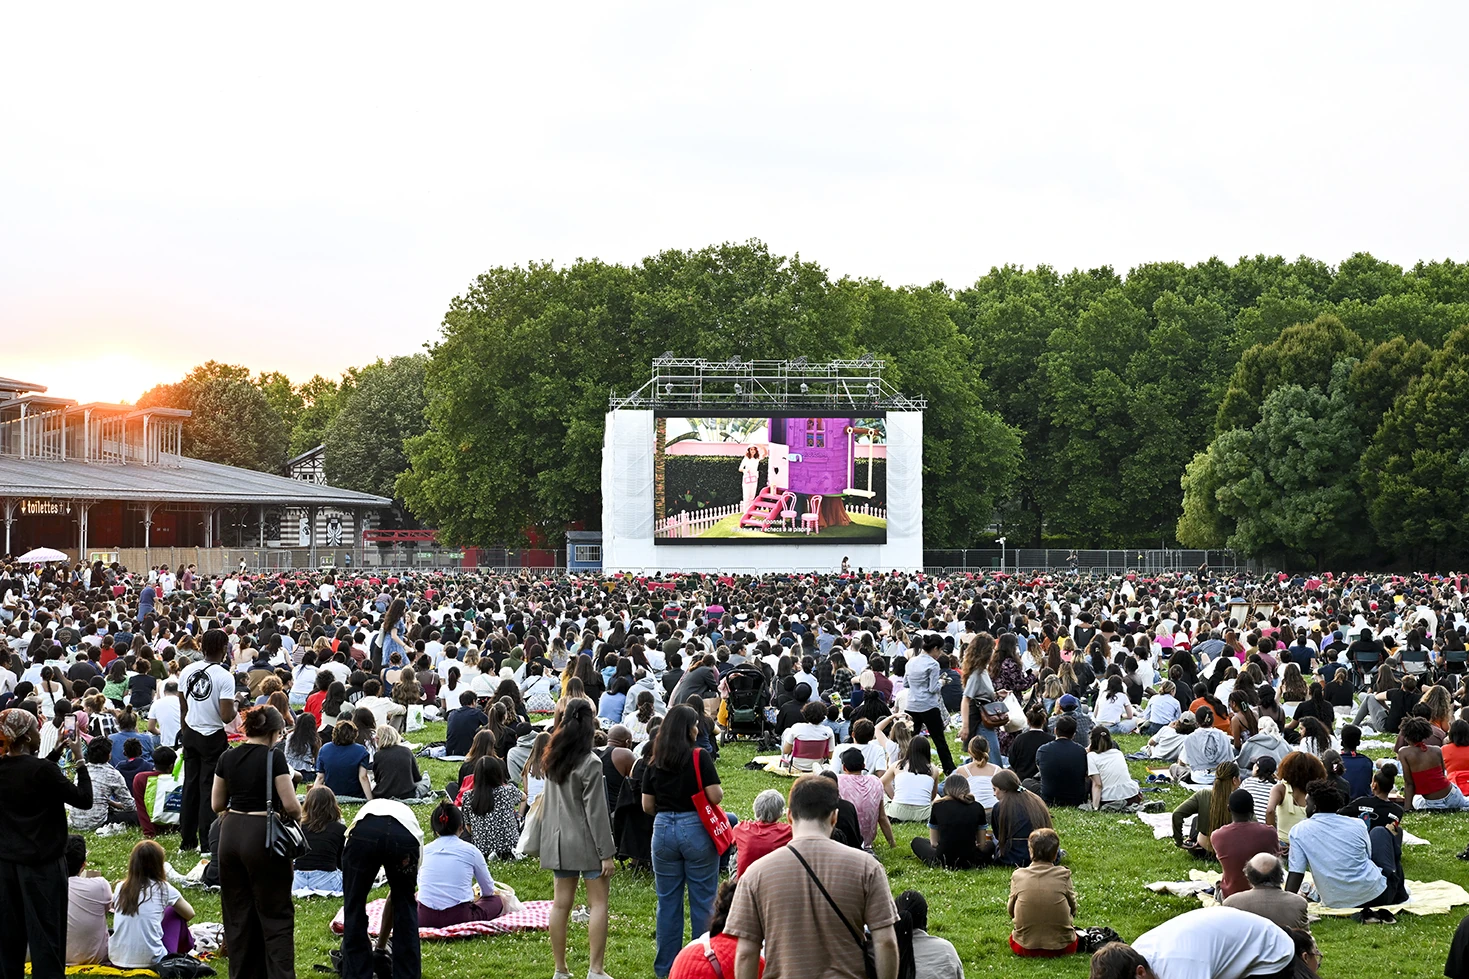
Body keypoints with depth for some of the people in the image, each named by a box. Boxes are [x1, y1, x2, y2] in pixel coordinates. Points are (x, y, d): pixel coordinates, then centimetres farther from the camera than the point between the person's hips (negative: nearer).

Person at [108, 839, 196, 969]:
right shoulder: (164, 889, -3)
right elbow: (189, 914, 12)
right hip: (150, 961, -3)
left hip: (116, 958, 4)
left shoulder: (121, 887, 4)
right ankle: (181, 952, 37)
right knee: (175, 912, 19)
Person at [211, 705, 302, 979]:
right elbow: (290, 805, -13)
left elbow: (216, 804, 13)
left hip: (230, 834, 5)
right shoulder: (274, 756, -10)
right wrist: (297, 816, 7)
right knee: (276, 915, 1)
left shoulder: (228, 758, 6)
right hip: (262, 836, -5)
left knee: (237, 914, 13)